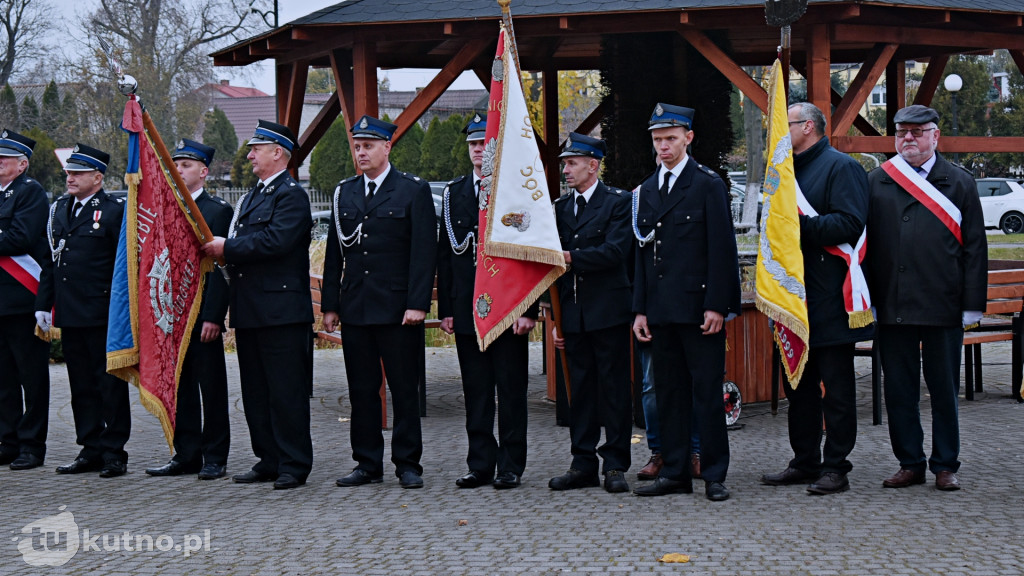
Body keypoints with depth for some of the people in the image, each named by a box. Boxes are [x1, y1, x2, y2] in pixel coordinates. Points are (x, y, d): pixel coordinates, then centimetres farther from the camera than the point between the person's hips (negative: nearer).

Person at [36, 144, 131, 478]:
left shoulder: (115, 210, -6)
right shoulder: (60, 209, 14)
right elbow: (51, 259, 16)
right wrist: (44, 303, 12)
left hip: (102, 315, -7)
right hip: (70, 313, 7)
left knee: (109, 384, 0)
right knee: (81, 385, 11)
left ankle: (114, 453, 5)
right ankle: (91, 450, 18)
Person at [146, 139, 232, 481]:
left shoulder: (218, 211, -4)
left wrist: (213, 317, -17)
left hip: (202, 316, -6)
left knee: (212, 387, 0)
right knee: (180, 388, 9)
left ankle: (215, 458, 6)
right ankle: (186, 456, 16)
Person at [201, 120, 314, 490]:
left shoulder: (292, 195, -8)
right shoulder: (252, 197, 21)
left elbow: (275, 241, -22)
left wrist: (228, 247, -14)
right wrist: (221, 250, 4)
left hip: (281, 310, -10)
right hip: (249, 310, 10)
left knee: (286, 390, -6)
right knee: (256, 391, 11)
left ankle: (294, 465, -1)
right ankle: (269, 461, 18)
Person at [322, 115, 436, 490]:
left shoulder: (414, 191, 0)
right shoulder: (344, 193, 13)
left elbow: (424, 251, -6)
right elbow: (334, 253, 14)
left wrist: (417, 304, -13)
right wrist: (330, 305, 8)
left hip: (398, 308, -4)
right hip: (354, 308, 4)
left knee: (404, 388, 1)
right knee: (361, 389, 7)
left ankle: (408, 465, 8)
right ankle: (368, 464, 14)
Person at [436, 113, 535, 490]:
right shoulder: (454, 193, 13)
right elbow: (446, 254, 13)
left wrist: (529, 310, -12)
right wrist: (445, 308, 6)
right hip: (467, 310, 4)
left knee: (511, 391, 1)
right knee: (476, 392, 8)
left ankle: (511, 467, 8)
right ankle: (480, 465, 14)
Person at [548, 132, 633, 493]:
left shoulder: (618, 202, -2)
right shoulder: (561, 207, 14)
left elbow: (614, 252, -15)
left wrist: (571, 257, -22)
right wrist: (556, 318, 12)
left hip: (609, 310, -5)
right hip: (574, 313, 5)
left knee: (614, 389, -1)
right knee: (580, 390, 7)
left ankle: (615, 466, 4)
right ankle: (583, 465, 12)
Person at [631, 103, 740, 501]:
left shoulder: (709, 184, -2)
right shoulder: (646, 191, 15)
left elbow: (721, 248, -7)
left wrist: (717, 305, -14)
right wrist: (640, 309, 10)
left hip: (699, 306, -6)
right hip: (661, 310, 6)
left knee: (707, 391, -2)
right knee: (668, 391, 9)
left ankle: (714, 475, 4)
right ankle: (675, 472, 15)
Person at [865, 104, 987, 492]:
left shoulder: (960, 183, 5)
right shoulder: (876, 183, 8)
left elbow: (974, 247, 3)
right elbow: (866, 242, 7)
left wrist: (972, 304, -4)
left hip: (943, 308, -1)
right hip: (892, 308, 1)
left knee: (945, 390, 7)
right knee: (899, 390, 7)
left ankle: (945, 465, 17)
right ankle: (910, 463, 17)